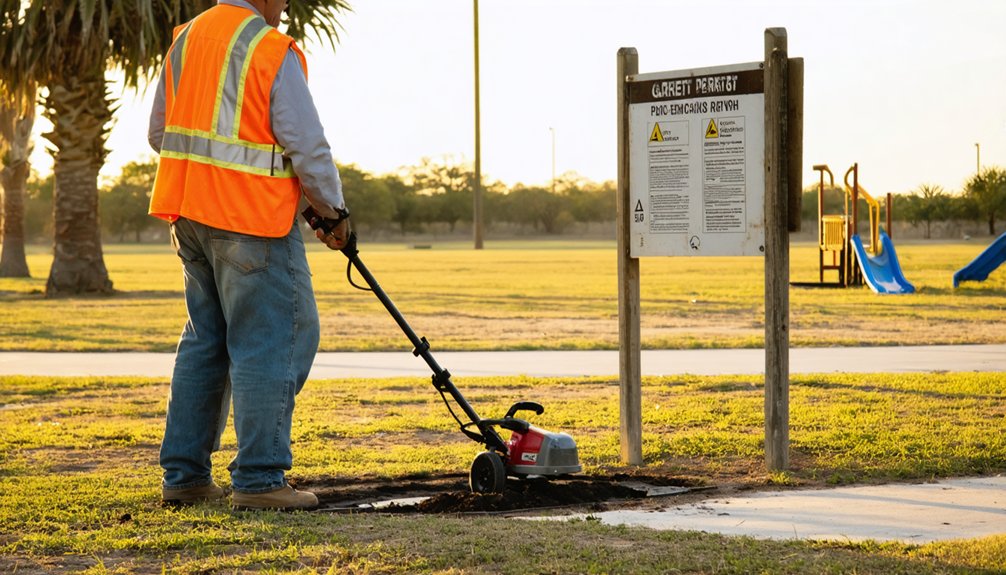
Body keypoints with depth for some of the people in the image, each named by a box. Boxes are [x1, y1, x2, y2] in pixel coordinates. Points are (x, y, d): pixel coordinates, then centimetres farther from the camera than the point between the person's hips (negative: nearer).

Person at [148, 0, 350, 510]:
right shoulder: (273, 52, -12)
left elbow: (160, 133, 17)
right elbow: (308, 146, -12)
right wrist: (334, 212, 1)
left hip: (189, 215, 8)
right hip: (252, 220, -8)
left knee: (205, 338, 16)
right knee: (273, 341, -2)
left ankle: (184, 474, 18)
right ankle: (259, 478, -2)